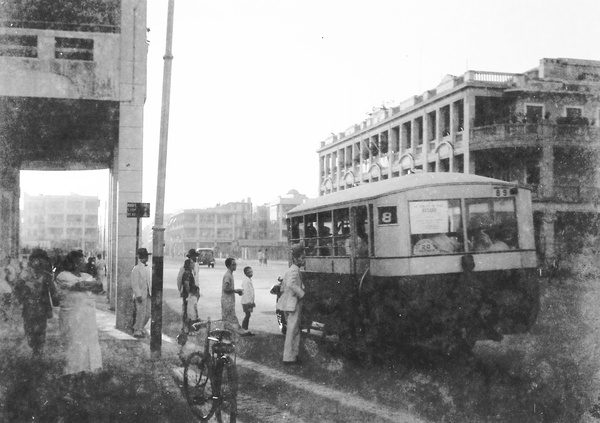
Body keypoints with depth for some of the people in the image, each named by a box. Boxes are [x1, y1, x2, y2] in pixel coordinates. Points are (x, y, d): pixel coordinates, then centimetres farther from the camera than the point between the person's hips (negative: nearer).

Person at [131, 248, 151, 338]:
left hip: (148, 295, 8)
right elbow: (135, 283, -14)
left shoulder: (147, 268, 13)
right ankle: (137, 331, 10)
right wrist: (138, 295, -18)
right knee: (140, 313, -3)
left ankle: (141, 328, 28)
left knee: (148, 313, 11)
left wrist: (151, 291, 11)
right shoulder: (136, 269, -11)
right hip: (140, 295, -8)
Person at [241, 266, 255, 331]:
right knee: (247, 315, -7)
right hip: (247, 302, -9)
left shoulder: (250, 280, 14)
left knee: (248, 316, 11)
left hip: (249, 302, 9)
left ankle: (245, 329, 17)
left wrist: (252, 302, 22)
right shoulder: (246, 281, -16)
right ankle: (244, 328, -2)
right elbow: (246, 292, -21)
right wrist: (249, 303, -23)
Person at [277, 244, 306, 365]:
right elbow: (291, 284, -32)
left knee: (293, 331, 16)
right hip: (294, 305, -10)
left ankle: (292, 355, 23)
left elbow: (283, 288, 22)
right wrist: (302, 294, -24)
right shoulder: (295, 270, -15)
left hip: (288, 304, 10)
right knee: (292, 331, -4)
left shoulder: (289, 270, 16)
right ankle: (289, 357, 0)